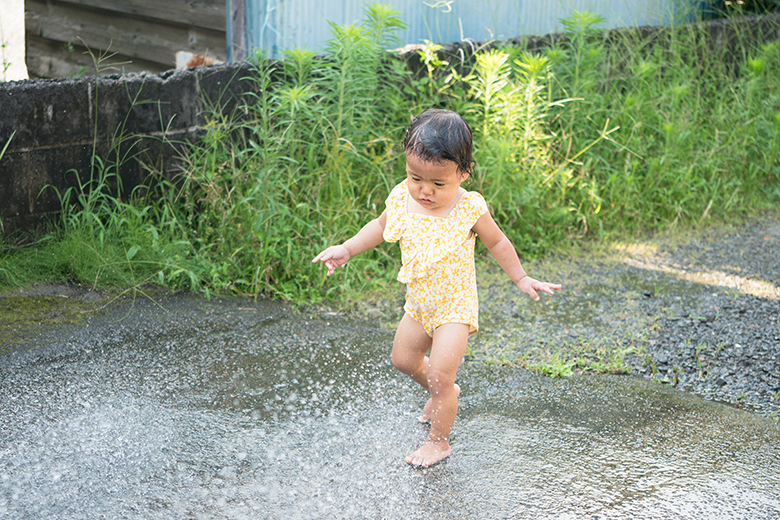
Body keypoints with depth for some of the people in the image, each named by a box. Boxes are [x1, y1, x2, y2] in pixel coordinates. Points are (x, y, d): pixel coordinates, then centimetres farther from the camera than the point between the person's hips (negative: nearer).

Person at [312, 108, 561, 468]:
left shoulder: (469, 209, -21)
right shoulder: (402, 199, -12)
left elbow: (497, 243, -3)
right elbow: (380, 226, 10)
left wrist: (522, 280, 3)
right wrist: (346, 250, 4)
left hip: (455, 306, -6)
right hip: (419, 304, 6)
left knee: (440, 374, -9)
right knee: (403, 359, 21)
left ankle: (439, 441, 13)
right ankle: (444, 393, 49)